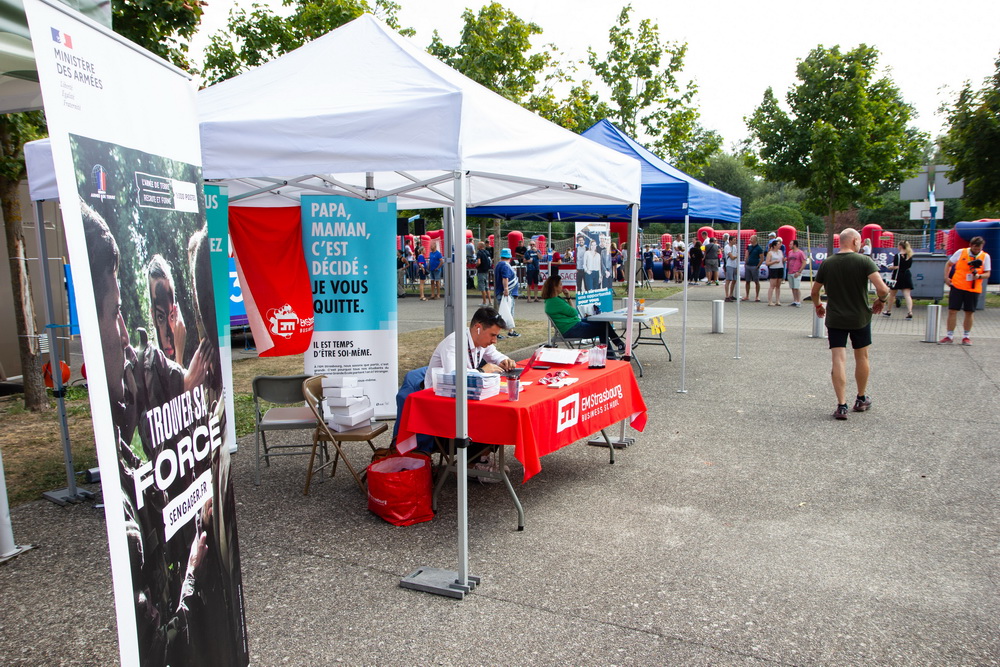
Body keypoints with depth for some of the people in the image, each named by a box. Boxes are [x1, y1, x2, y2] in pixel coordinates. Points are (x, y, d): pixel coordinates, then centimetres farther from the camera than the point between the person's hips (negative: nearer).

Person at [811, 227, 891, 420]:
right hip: (860, 318, -1)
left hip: (835, 319, 1)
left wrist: (818, 306, 26)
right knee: (861, 357, 17)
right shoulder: (864, 261, -10)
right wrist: (881, 300, 1)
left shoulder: (827, 263, -1)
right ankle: (861, 399, 32)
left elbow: (814, 291, 7)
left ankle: (842, 405, -6)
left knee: (839, 360, -1)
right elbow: (883, 289, -20)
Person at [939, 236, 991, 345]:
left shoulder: (985, 257, 4)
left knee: (969, 313, 6)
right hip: (957, 286, -1)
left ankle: (966, 336, 20)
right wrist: (946, 277, 0)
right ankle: (949, 336, 6)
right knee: (952, 311, -3)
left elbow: (987, 274, 3)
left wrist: (979, 276, -18)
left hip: (973, 289, 1)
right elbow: (948, 264, 11)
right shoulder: (961, 252, 1)